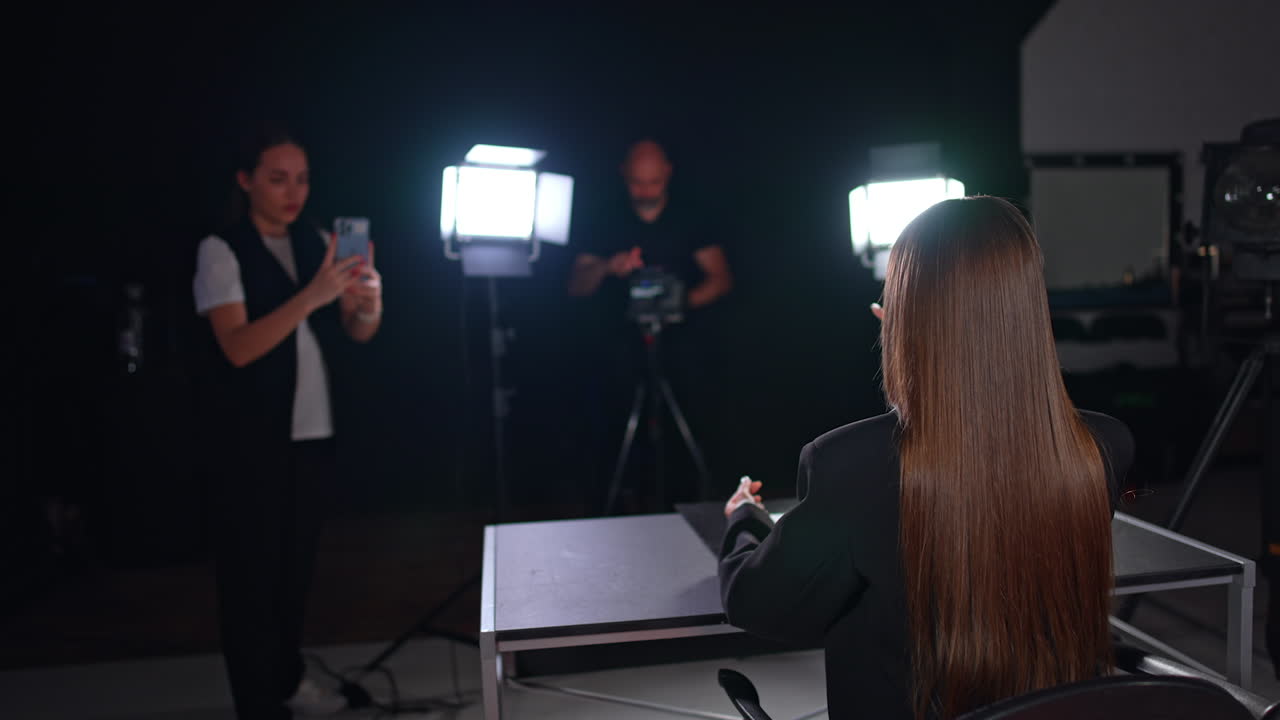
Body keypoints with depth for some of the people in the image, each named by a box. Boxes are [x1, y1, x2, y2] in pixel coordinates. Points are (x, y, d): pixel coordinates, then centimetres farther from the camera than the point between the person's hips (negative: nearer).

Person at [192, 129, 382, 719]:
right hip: (252, 435, -5)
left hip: (314, 429, 5)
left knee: (297, 560, 16)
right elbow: (237, 347, -21)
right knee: (253, 567, 1)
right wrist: (312, 295, -33)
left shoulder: (318, 243, 6)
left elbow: (357, 333, 2)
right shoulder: (222, 250, -9)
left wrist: (369, 303, -21)